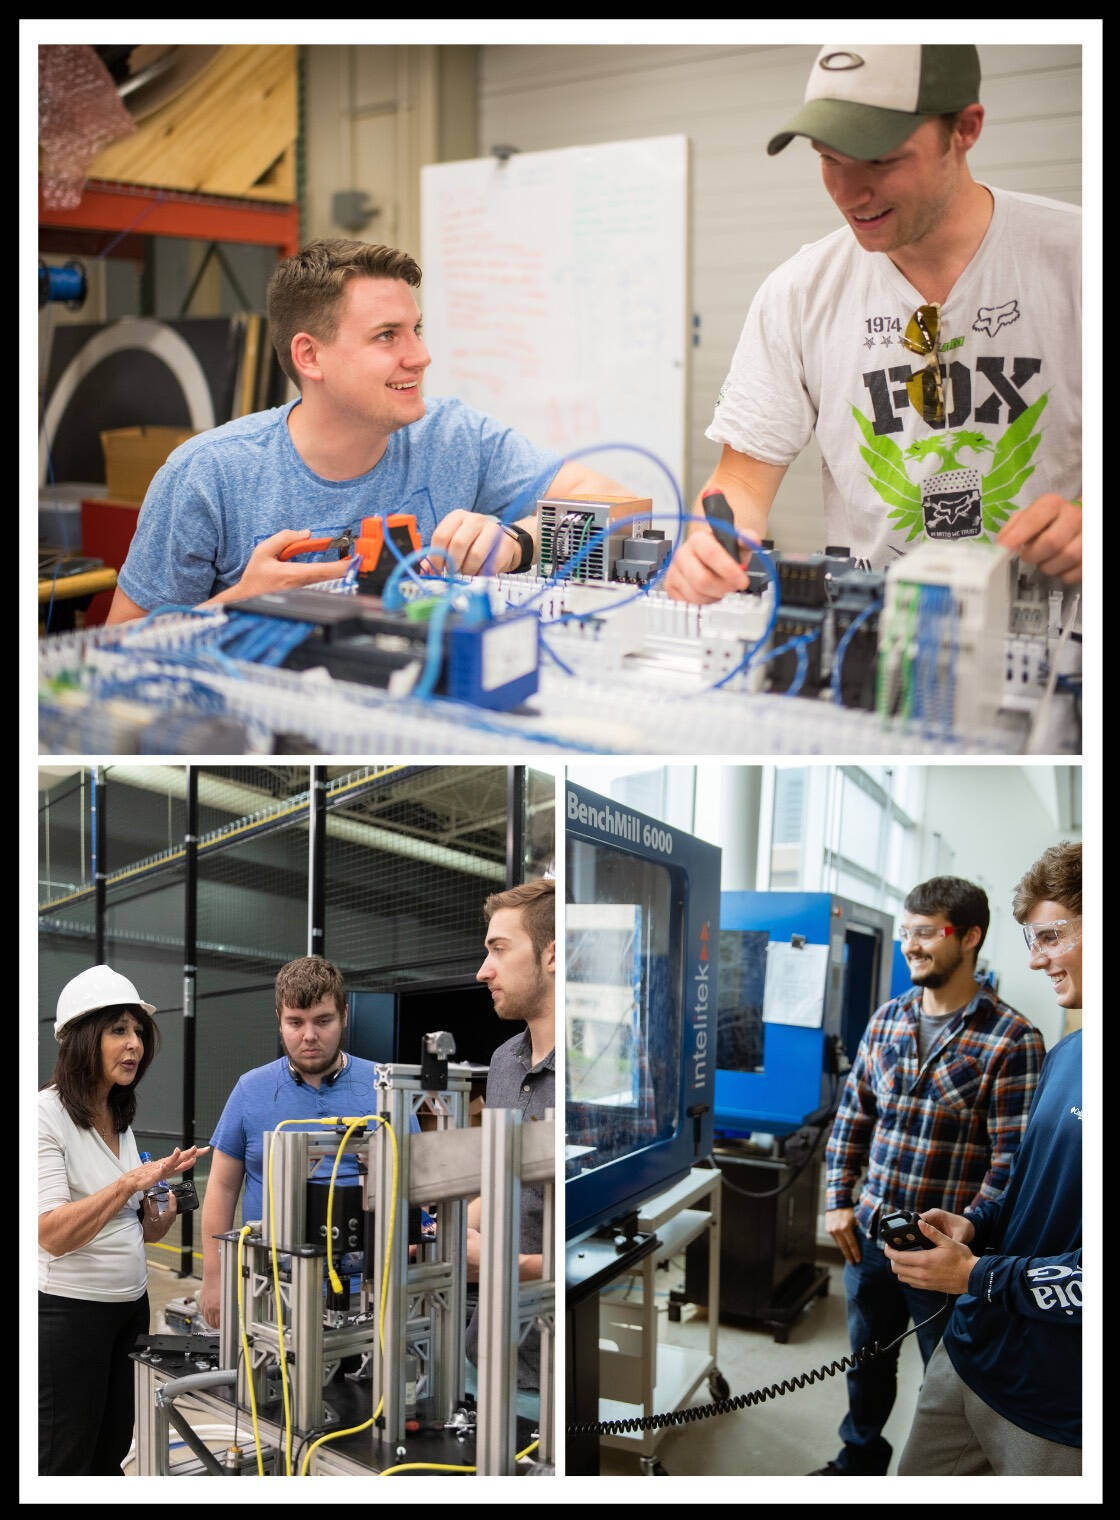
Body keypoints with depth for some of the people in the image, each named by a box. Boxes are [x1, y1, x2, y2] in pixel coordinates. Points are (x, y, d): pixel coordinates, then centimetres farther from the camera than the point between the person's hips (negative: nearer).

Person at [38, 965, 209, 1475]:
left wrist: (163, 1212, -4)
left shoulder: (119, 1118, 9)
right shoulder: (47, 1114, -15)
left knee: (110, 1456, 13)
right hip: (68, 1311, -7)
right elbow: (54, 1236, -24)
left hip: (129, 1306, 8)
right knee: (64, 1465, 3)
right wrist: (133, 1181, -32)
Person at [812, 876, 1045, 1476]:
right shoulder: (887, 1019, 4)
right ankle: (859, 1459, 44)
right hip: (868, 1233, 6)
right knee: (867, 1354, 22)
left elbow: (1011, 1156, -16)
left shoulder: (1011, 1039, -14)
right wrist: (838, 1202, 4)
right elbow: (852, 1115, 10)